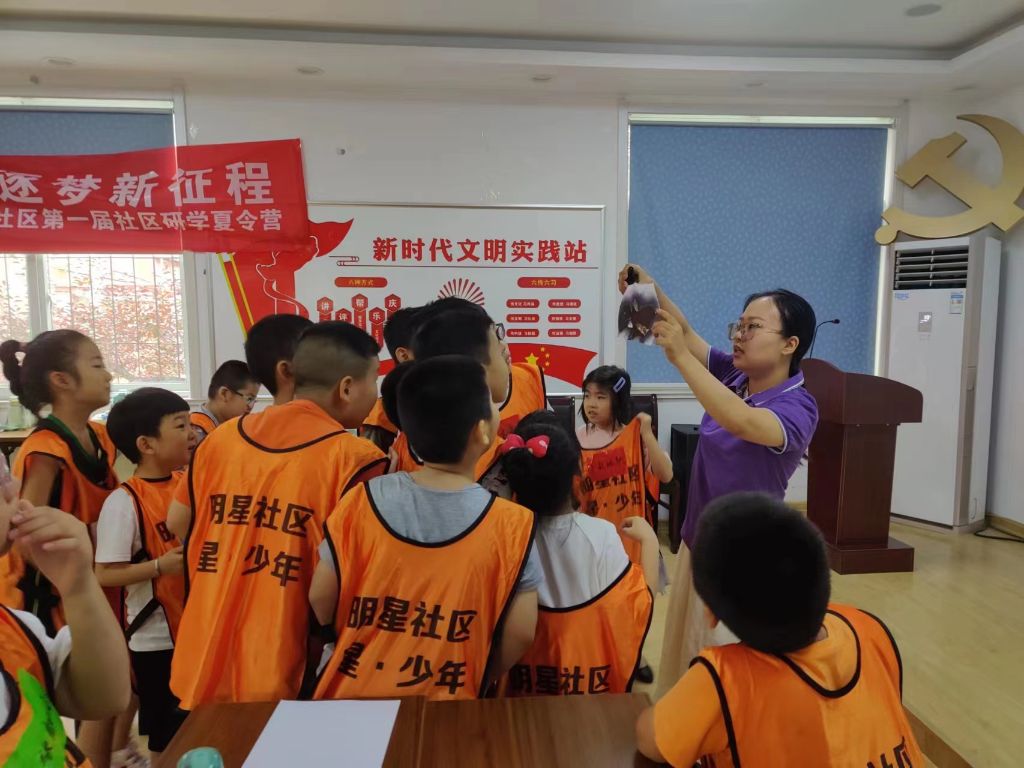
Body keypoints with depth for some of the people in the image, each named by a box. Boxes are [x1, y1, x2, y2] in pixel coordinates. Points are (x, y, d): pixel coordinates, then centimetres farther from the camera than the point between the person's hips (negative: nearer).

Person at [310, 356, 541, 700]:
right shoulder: (511, 524, -18)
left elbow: (321, 601, -4)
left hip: (350, 696, 2)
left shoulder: (362, 501, -13)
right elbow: (519, 634, -12)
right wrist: (477, 682, 7)